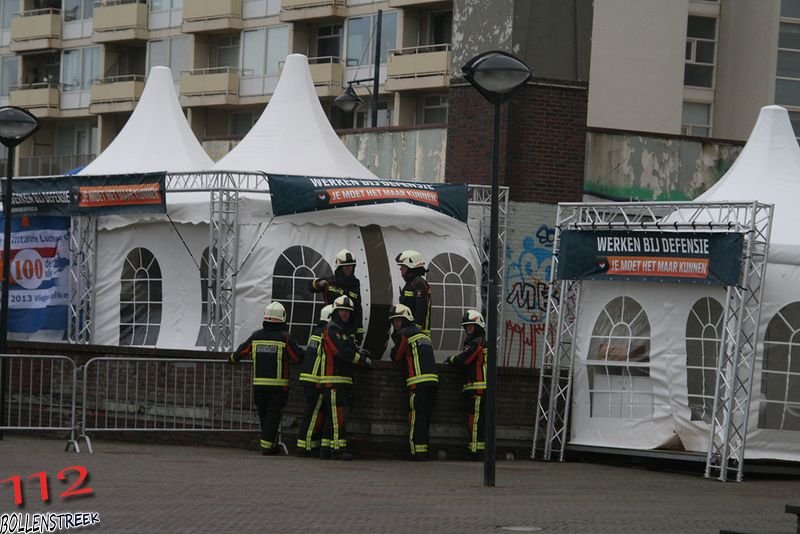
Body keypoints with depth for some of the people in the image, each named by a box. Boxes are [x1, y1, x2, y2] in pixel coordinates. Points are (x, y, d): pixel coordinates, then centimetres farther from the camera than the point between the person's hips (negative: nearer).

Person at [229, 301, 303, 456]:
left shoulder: (256, 336, 3)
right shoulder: (285, 337, -8)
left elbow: (242, 352, 16)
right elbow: (298, 358, -6)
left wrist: (232, 358, 36)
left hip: (259, 384, 3)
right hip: (279, 384, -3)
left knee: (263, 415, 14)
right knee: (273, 414, 1)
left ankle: (271, 444, 20)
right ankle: (266, 445, -5)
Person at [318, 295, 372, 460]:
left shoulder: (346, 331, 21)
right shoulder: (331, 329, -10)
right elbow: (341, 351, -19)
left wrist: (358, 352, 4)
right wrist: (363, 360, -11)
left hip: (344, 380, 10)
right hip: (333, 380, -10)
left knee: (331, 417, 10)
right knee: (339, 415, -13)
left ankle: (326, 449, 12)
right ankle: (339, 449, -15)